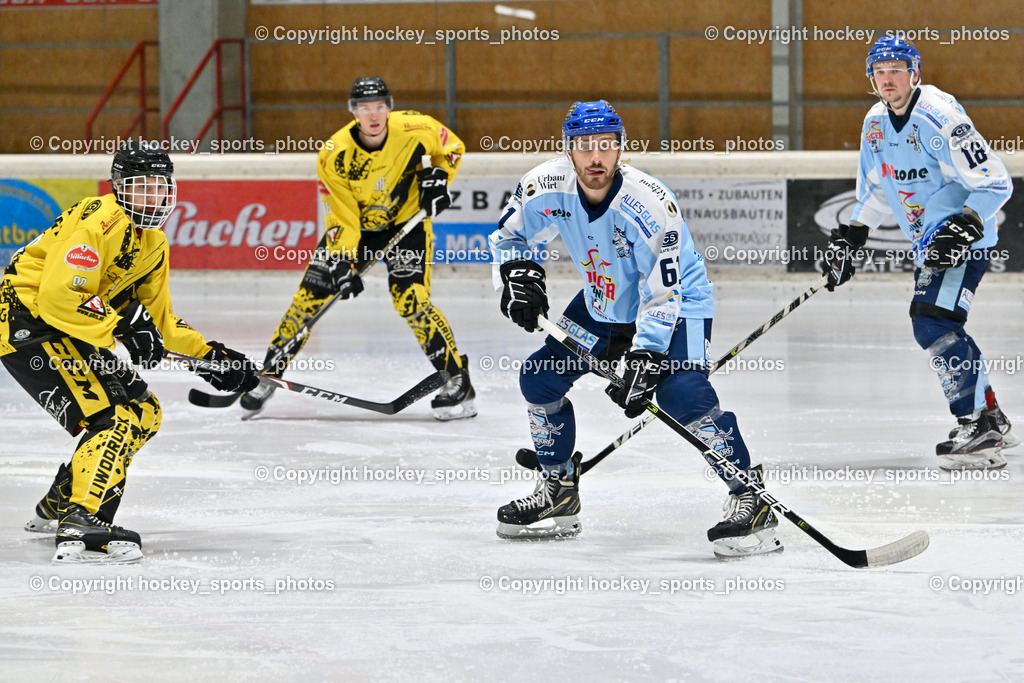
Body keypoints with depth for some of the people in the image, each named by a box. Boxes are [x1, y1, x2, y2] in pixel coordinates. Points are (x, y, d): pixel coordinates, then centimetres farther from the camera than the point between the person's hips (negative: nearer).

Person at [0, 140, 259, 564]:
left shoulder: (153, 244, 13)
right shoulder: (99, 222, -19)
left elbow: (158, 319, 19)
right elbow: (58, 297, -27)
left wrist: (209, 354, 9)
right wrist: (123, 327, -26)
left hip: (64, 334, 10)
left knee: (143, 412, 15)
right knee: (113, 416, -22)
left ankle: (57, 508, 24)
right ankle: (81, 529, -34)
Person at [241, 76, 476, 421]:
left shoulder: (415, 129, -23)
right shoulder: (334, 155, -24)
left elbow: (452, 148, 0)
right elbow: (342, 220, -21)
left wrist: (438, 177, -17)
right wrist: (344, 264, -31)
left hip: (406, 221, -1)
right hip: (354, 224, 1)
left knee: (411, 300, -20)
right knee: (311, 296, -5)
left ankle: (458, 382, -12)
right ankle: (270, 372, 12)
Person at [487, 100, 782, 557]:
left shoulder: (649, 204, -33)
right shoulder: (547, 187, -19)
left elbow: (662, 295, -30)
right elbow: (509, 235, 2)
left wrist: (644, 359, -38)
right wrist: (518, 275, -18)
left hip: (678, 302, -7)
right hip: (602, 304, 7)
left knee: (682, 394, -28)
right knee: (541, 377, 4)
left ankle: (751, 499, -23)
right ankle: (559, 492, 22)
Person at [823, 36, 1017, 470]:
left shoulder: (939, 117, -21)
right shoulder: (876, 123, 6)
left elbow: (995, 183, -20)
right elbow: (876, 190, 21)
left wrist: (963, 229, -30)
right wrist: (850, 237, 12)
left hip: (965, 239, -9)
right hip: (927, 243, 10)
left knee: (933, 323, -22)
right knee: (933, 328, 13)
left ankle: (980, 429, -21)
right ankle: (992, 421, 26)